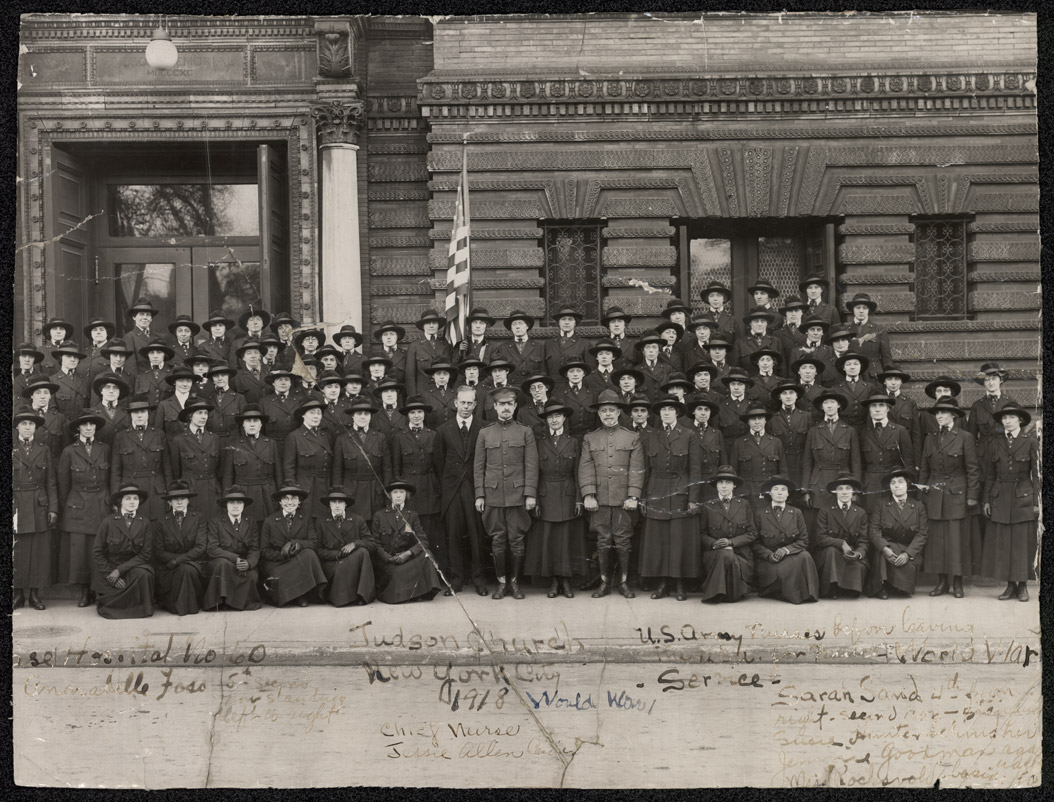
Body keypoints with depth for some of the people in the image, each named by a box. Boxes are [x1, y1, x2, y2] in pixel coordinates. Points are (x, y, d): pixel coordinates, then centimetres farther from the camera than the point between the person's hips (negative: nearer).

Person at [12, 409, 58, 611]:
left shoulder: (43, 450, 10)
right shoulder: (11, 450, 5)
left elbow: (51, 483, 8)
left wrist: (53, 509, 1)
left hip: (40, 508, 1)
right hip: (17, 508, -1)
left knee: (40, 552, 0)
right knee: (17, 553, -1)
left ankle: (34, 593, 8)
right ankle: (18, 593, 9)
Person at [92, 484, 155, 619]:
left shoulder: (145, 523, -3)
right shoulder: (108, 522, -6)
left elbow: (146, 554, -7)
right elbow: (97, 552, -2)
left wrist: (119, 570, -16)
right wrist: (110, 574, -13)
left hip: (133, 567, 1)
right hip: (109, 568, -1)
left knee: (143, 574, -34)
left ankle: (139, 608, -5)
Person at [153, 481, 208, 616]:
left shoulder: (199, 519, 3)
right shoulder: (161, 522, 4)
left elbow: (201, 547, -7)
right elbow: (159, 552, -2)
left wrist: (178, 560, -19)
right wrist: (185, 558, -13)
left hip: (194, 565, 0)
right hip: (168, 570, 1)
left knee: (187, 569, -33)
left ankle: (188, 605, -15)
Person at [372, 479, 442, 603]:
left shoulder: (412, 515, 11)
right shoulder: (380, 515, 8)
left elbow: (423, 540, -1)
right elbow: (375, 543, 2)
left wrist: (408, 553, -20)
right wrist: (388, 558, -15)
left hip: (408, 559, 2)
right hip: (386, 561, -2)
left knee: (425, 555, -28)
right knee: (396, 573, -35)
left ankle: (421, 592, -19)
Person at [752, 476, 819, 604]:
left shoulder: (796, 513, 10)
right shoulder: (759, 514, 5)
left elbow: (804, 540, 5)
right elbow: (756, 543, 3)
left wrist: (787, 549, -14)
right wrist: (769, 555, -16)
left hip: (791, 556, 2)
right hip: (768, 559, -2)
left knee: (804, 556, -31)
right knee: (781, 571, -34)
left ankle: (804, 593, -20)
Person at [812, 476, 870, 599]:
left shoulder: (861, 513, 8)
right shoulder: (825, 512, 2)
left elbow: (864, 540, 1)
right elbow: (820, 537, -9)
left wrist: (859, 553, -22)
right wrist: (842, 544, -24)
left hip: (852, 555, 1)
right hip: (827, 554, -1)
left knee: (859, 566, -32)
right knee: (831, 550, -35)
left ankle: (851, 589, -1)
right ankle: (829, 590, -23)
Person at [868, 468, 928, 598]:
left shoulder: (918, 506, 8)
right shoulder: (881, 505, 8)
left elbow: (923, 533, -1)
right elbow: (873, 530, -4)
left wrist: (907, 554, -18)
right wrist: (884, 548, -25)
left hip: (910, 551, 1)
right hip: (887, 547, 0)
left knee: (908, 566, -30)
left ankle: (901, 587, 2)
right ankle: (882, 586, -15)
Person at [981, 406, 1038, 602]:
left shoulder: (1030, 442, 1)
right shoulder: (995, 444, 9)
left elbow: (1036, 474, 0)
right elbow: (989, 475, 11)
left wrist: (1036, 502, -4)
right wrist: (987, 500, 6)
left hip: (1023, 498, -2)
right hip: (1000, 499, 3)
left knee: (1023, 543, -1)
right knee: (1002, 544, 1)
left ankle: (1022, 586, 8)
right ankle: (1010, 585, 9)